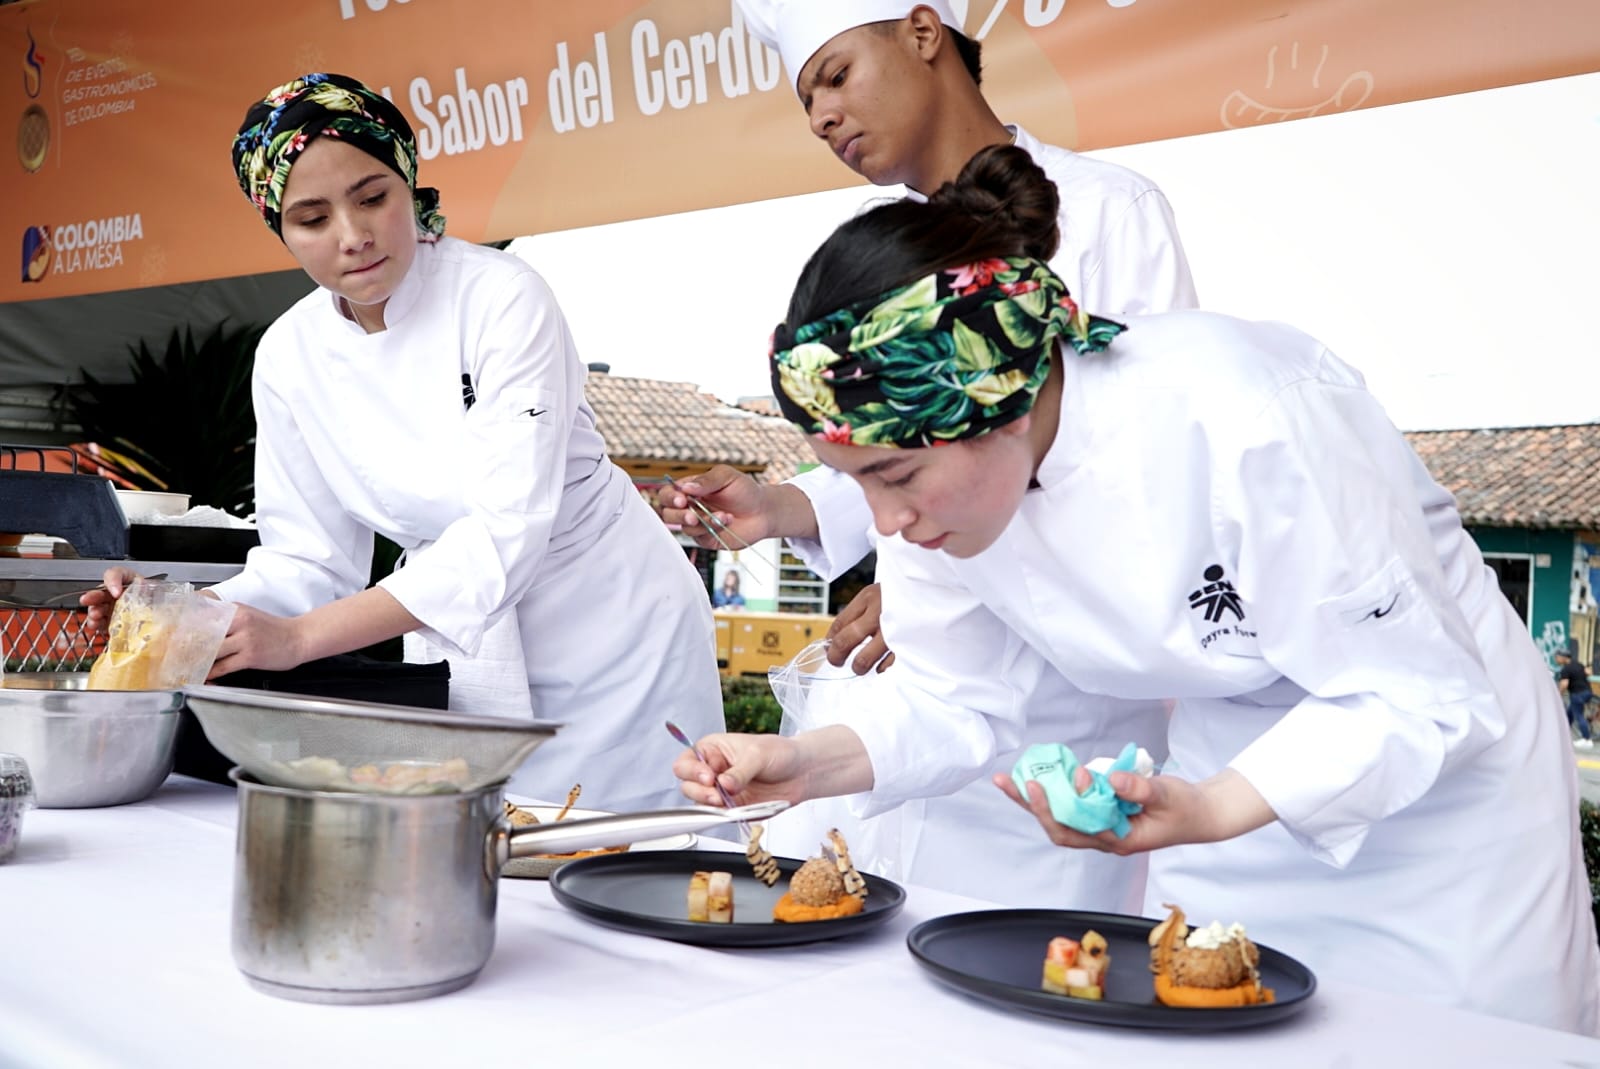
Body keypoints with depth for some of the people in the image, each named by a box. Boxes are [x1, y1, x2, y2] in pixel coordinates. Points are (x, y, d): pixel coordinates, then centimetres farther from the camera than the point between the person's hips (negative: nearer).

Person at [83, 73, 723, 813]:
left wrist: (299, 637, -33)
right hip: (475, 661, 4)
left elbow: (507, 529, -28)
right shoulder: (288, 356, -5)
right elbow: (309, 557, 1)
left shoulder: (500, 299, -21)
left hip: (615, 635, -4)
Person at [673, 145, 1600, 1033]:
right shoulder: (939, 470, -17)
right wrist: (810, 764, -23)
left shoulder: (1233, 423, -36)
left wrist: (1211, 812, -41)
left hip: (1442, 755, -5)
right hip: (1228, 767, 5)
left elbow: (1418, 696, -27)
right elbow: (959, 704, -5)